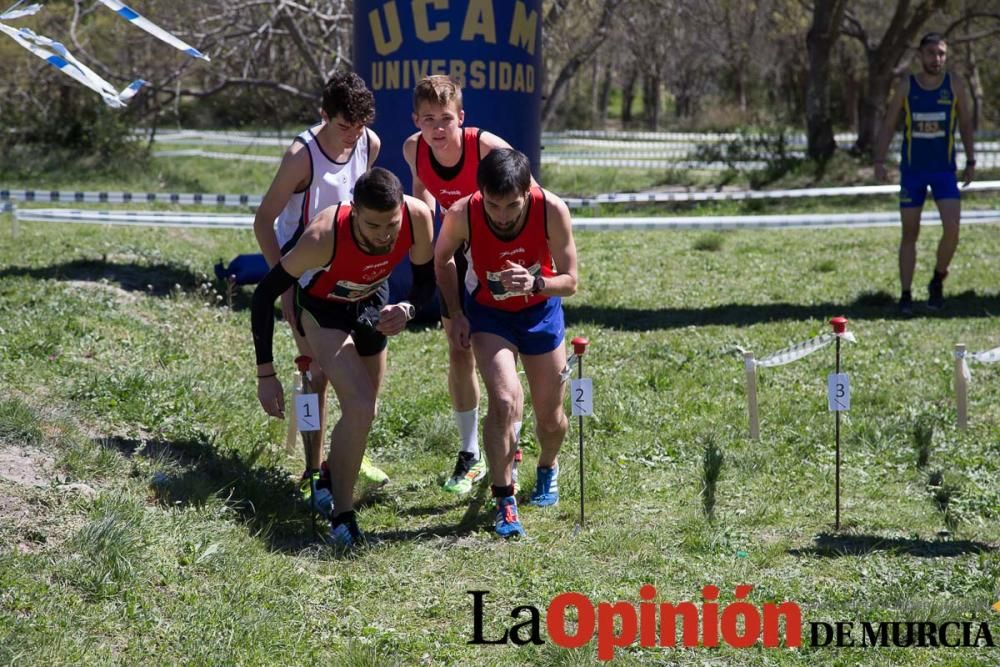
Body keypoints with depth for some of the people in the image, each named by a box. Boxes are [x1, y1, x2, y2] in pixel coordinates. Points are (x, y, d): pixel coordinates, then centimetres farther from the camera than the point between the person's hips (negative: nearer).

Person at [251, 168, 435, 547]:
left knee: (364, 412, 19)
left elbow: (426, 281, -10)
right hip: (322, 307, -5)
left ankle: (335, 474, 48)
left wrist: (407, 310, -32)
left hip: (372, 302, 5)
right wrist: (265, 375, -28)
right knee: (360, 409, -22)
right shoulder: (324, 236, -41)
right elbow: (264, 295, -29)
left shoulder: (418, 218, -31)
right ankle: (341, 517, -9)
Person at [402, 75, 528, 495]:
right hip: (458, 254, 4)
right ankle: (470, 457, 19)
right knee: (459, 353, 7)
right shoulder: (414, 149, -15)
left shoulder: (489, 148, -30)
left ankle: (510, 458, 12)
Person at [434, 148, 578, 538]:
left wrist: (535, 283, -40)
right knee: (504, 400, -24)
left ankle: (548, 469, 45)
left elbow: (570, 281, -21)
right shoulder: (462, 214, -29)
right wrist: (455, 313, -11)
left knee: (550, 416, 12)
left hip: (540, 310, 1)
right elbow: (442, 260, -5)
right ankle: (504, 502, -14)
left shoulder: (552, 211, -30)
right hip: (488, 313, -1)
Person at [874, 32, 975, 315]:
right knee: (909, 234, 2)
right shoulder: (905, 87, -2)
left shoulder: (955, 85, -1)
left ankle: (938, 281, 7)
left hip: (944, 169, 0)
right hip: (912, 169, 0)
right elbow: (888, 125, 1)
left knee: (952, 228, -16)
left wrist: (971, 161, 4)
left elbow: (966, 124, 8)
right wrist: (879, 161, -10)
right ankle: (906, 296, 9)